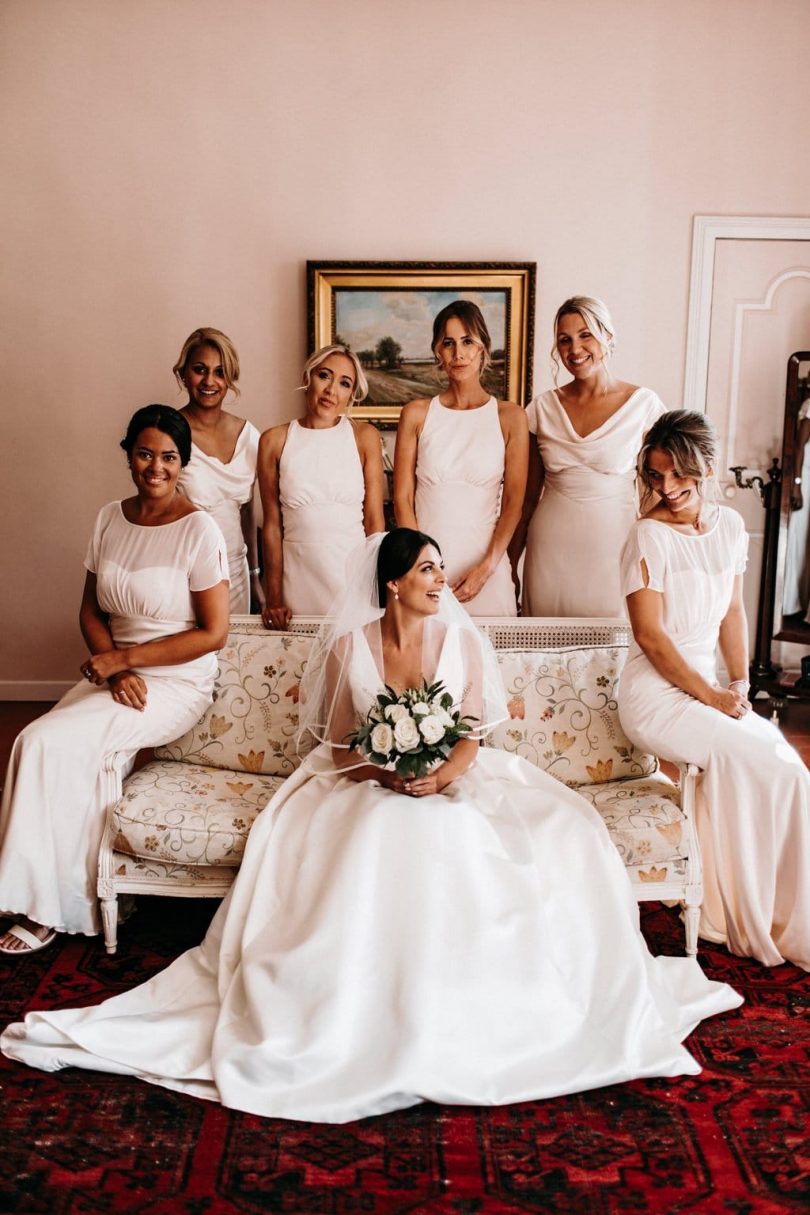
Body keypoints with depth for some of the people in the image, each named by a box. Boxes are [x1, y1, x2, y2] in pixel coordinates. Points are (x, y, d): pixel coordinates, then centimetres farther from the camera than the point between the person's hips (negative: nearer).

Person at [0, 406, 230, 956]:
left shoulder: (199, 530, -12)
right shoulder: (110, 518, 6)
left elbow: (213, 633, -13)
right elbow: (91, 610, 10)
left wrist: (125, 658, -14)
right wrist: (114, 671, -9)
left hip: (177, 683, -5)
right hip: (113, 673, 5)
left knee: (47, 742, -22)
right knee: (77, 760, -25)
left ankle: (45, 906, -6)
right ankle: (53, 898, -6)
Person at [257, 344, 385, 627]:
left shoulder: (365, 436, -1)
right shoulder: (275, 441, 0)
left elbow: (375, 521, -2)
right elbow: (272, 524, 1)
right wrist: (273, 599, -2)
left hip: (354, 569, 0)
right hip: (298, 573, 0)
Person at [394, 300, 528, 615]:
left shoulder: (510, 417, 3)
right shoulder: (416, 414, 4)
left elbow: (513, 502, 0)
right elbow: (402, 499, 2)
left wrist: (486, 567, -10)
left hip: (484, 566, 0)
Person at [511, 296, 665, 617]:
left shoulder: (643, 404, -4)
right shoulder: (543, 407, 3)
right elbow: (528, 495, 9)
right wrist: (510, 562, 9)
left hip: (612, 547, -2)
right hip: (550, 550, 2)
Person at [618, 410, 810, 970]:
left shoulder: (729, 525, 7)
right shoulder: (650, 535, -13)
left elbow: (733, 613, 13)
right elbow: (650, 635, -15)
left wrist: (740, 684, 2)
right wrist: (712, 697, -12)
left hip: (705, 687, 6)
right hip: (658, 698, -6)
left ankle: (742, 914, 6)